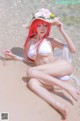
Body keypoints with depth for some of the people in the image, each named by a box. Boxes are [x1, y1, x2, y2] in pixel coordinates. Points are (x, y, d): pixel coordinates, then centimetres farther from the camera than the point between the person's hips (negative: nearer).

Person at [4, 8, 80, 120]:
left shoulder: (50, 40, 7)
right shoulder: (29, 42, 17)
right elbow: (27, 60, 25)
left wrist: (62, 31, -1)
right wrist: (13, 56, 12)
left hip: (63, 67, -3)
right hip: (49, 76, 3)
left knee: (31, 72, -26)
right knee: (32, 83, -31)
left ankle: (66, 86, -20)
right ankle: (60, 107, -37)